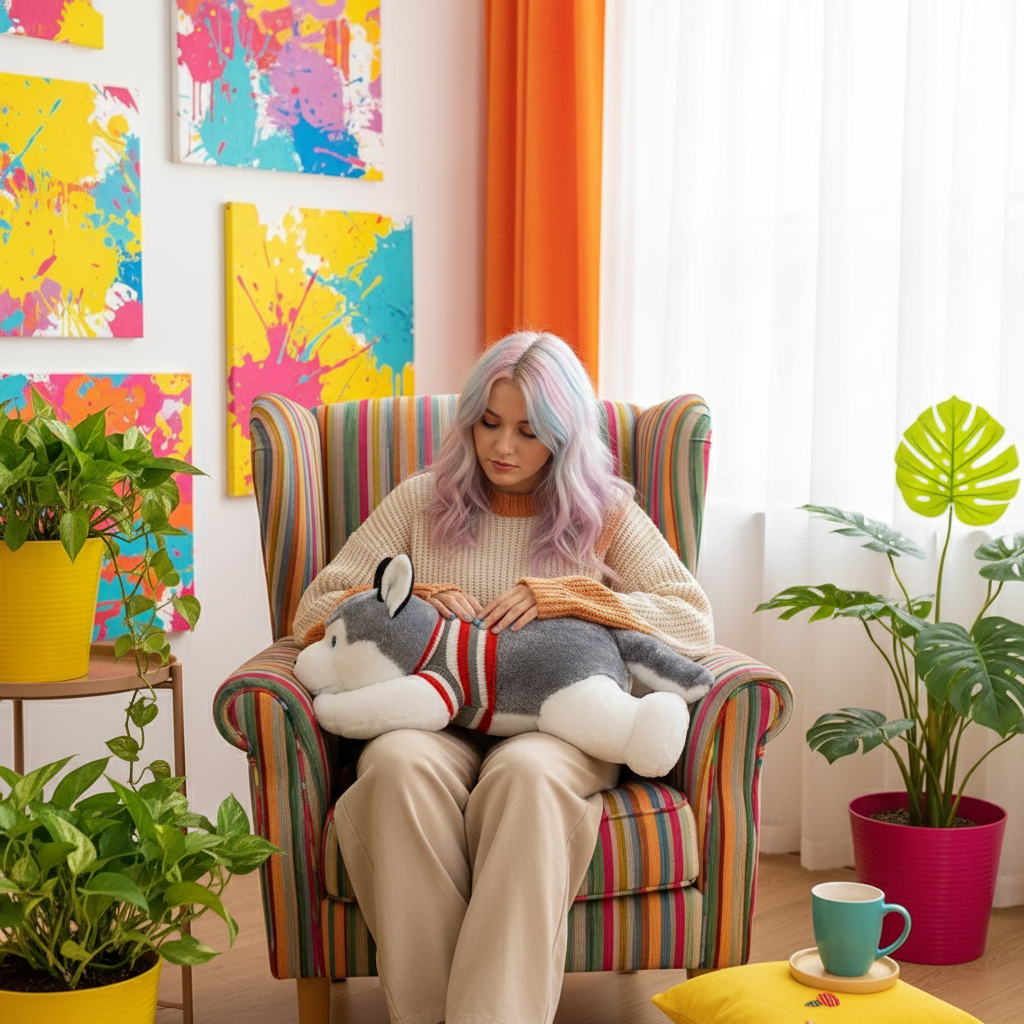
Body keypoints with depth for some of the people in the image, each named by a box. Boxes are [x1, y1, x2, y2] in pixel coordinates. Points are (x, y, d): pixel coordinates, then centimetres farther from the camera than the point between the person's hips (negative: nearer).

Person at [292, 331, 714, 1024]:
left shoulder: (604, 513, 14)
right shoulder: (421, 502, 17)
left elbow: (694, 622, 3)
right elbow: (316, 612, 14)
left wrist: (559, 595, -7)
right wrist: (411, 597, -5)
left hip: (556, 726, -1)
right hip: (434, 718, 1)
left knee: (527, 772, -38)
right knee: (403, 764, -36)